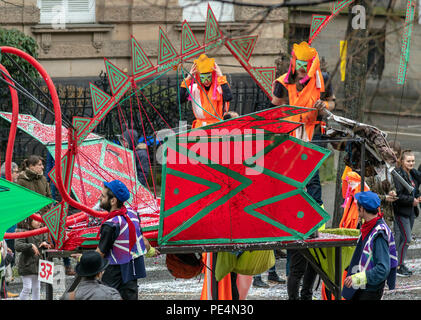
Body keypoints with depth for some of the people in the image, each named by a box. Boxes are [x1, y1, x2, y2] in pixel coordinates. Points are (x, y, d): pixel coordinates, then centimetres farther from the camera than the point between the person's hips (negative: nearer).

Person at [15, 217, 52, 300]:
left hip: (37, 264, 6)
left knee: (37, 288, 11)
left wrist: (45, 243, -12)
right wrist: (31, 245, -35)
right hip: (27, 264, -6)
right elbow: (17, 246, -23)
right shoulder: (23, 232, -12)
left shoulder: (41, 232, 8)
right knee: (27, 288, -8)